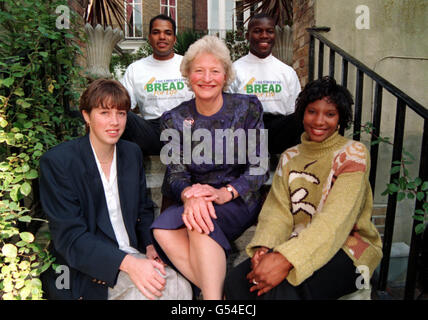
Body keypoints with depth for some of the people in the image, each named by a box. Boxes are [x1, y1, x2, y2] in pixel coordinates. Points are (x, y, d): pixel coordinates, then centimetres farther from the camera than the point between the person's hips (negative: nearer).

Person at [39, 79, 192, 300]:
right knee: (146, 292, -27)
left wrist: (150, 246, -4)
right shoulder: (57, 161, -11)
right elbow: (69, 237, -16)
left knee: (179, 287, -18)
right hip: (83, 272, -5)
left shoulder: (132, 153, 7)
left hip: (132, 255, 5)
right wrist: (127, 263, -28)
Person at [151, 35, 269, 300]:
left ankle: (212, 294, -23)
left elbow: (259, 167, -4)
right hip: (194, 202, 3)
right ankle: (219, 291, -21)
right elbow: (176, 173, -3)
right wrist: (190, 196, -28)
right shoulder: (175, 119, 5)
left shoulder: (248, 107, 0)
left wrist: (225, 192, -23)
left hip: (239, 202, -2)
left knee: (199, 223, -35)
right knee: (163, 229, -30)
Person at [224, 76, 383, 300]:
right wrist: (264, 248, -21)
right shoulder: (289, 157, 11)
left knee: (278, 288, -32)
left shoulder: (353, 153, -5)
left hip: (345, 249, -4)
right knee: (236, 280, -22)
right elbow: (278, 210, 0)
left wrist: (286, 259, -32)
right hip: (298, 246, 4)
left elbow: (335, 219, -19)